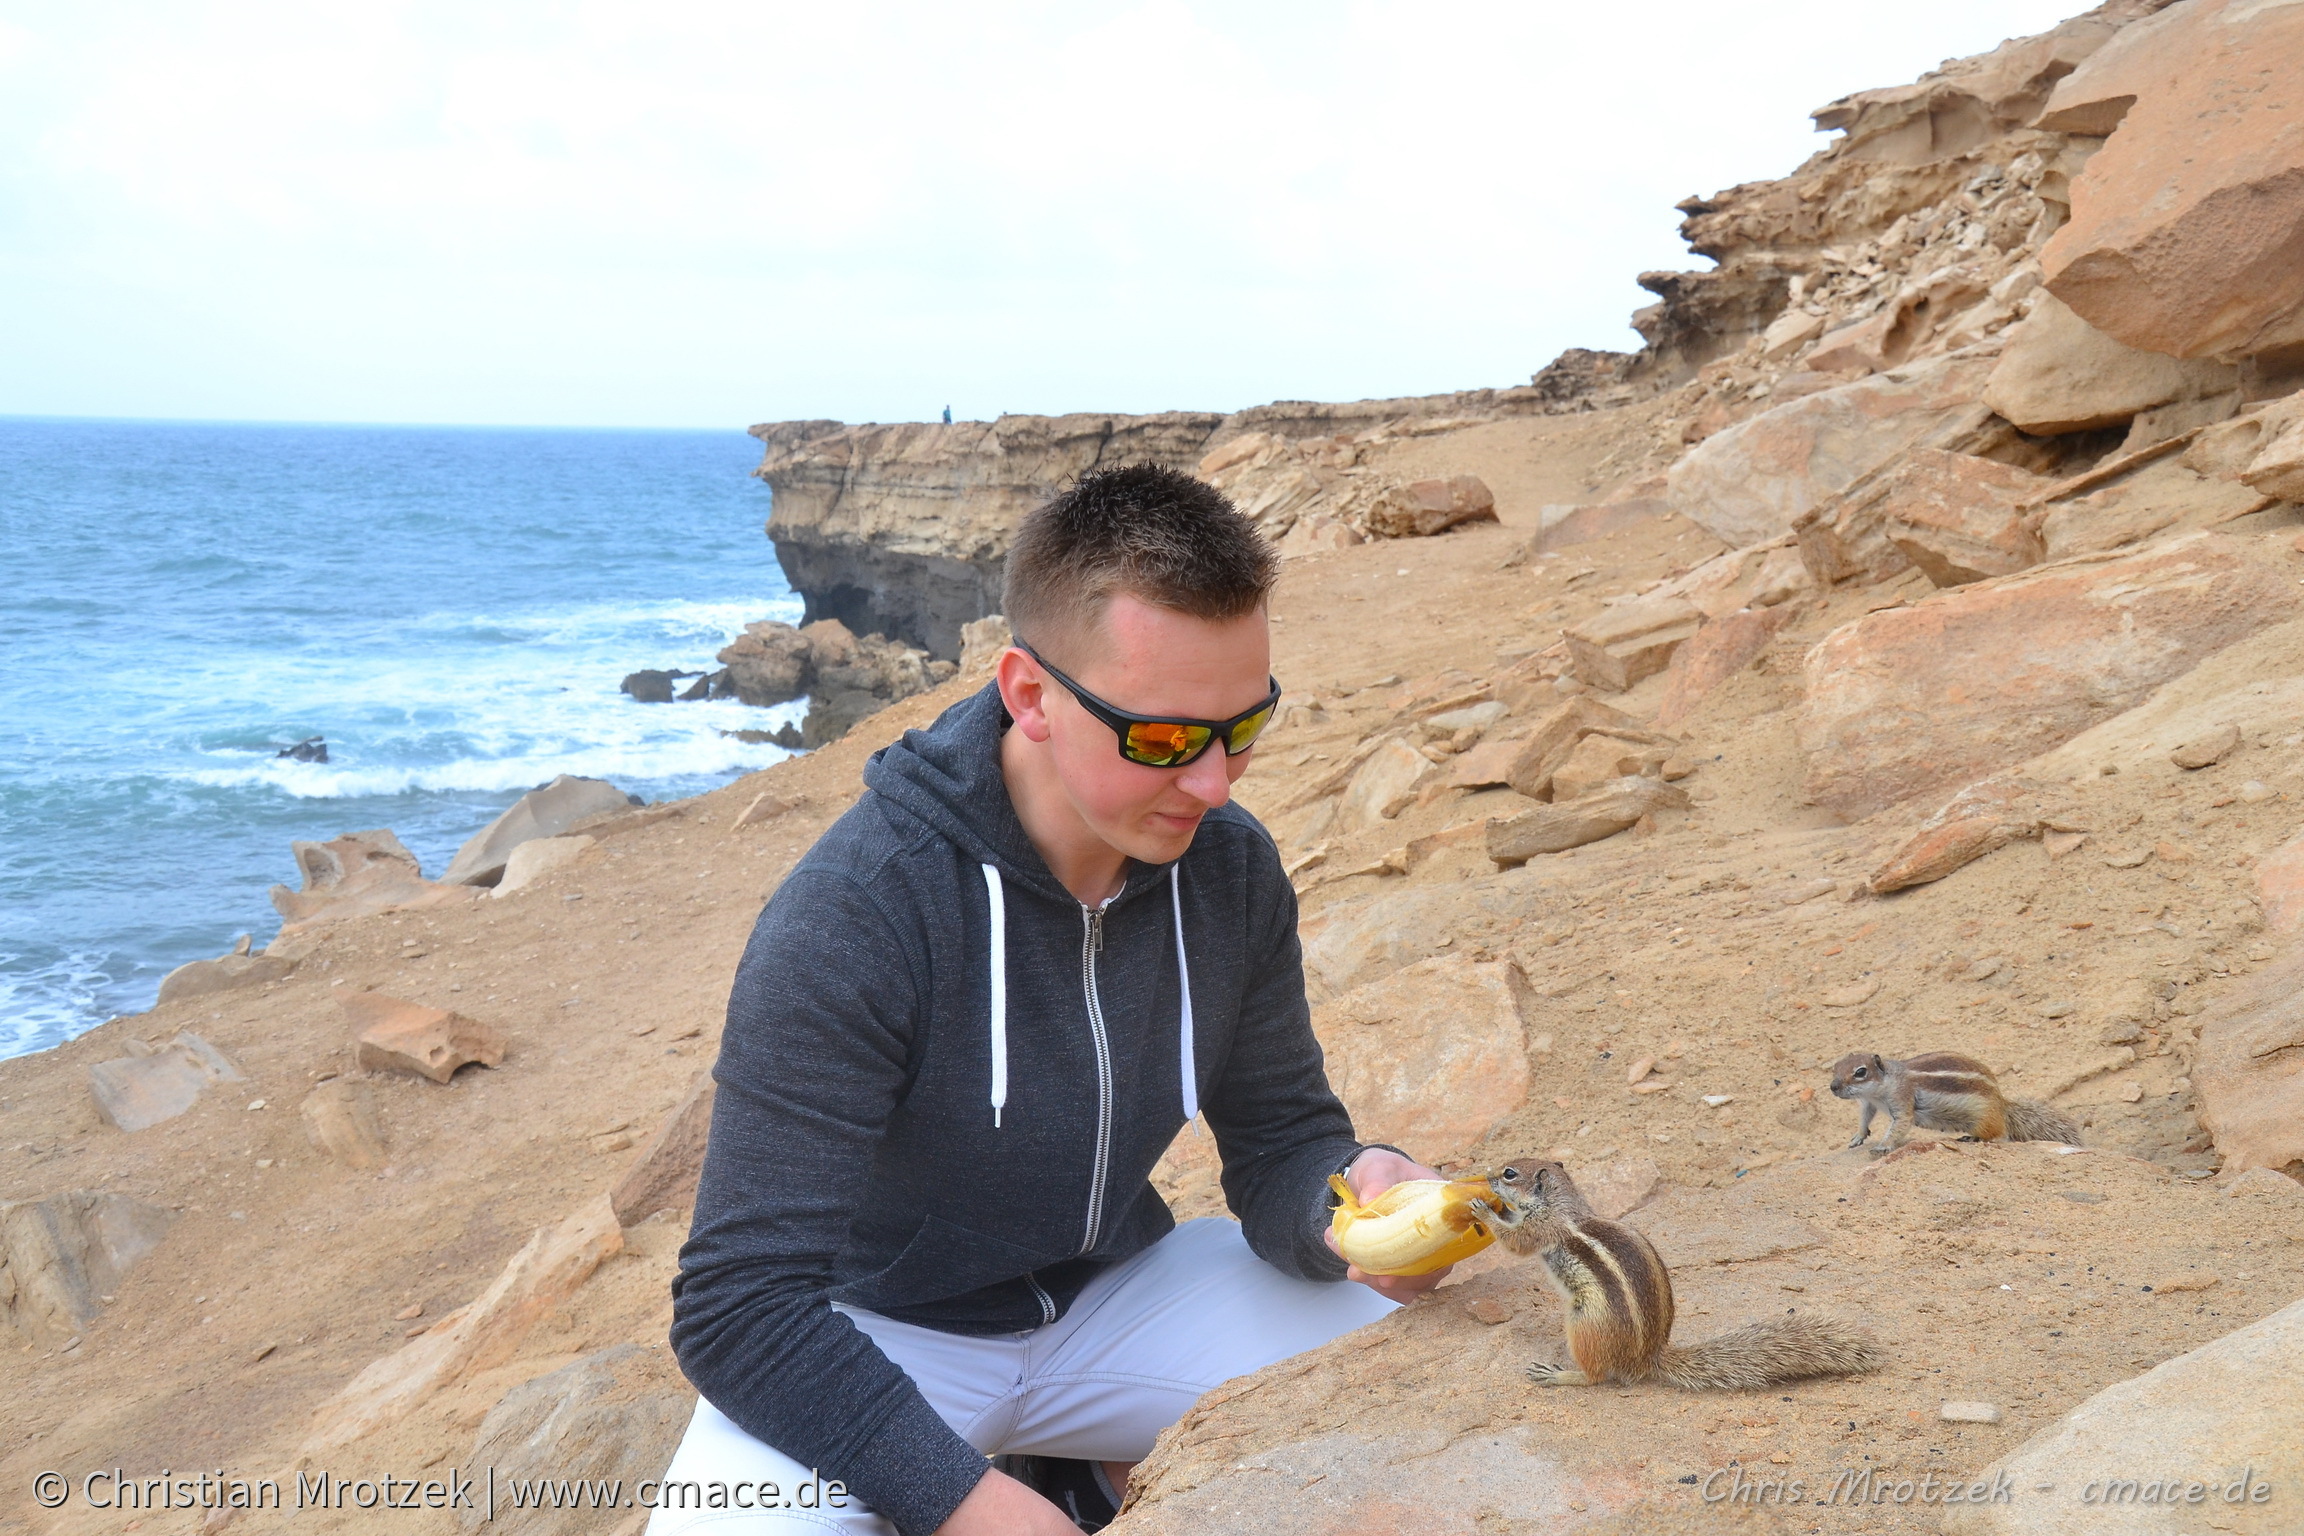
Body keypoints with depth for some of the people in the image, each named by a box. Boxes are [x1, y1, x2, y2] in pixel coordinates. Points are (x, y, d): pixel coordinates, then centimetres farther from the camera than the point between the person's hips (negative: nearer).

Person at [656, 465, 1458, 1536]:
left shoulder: (1232, 868, -9)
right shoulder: (852, 915, -28)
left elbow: (1280, 1139, 0)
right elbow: (740, 1306, -27)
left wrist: (1350, 1197, -25)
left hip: (1117, 1296, 5)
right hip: (882, 1340, -5)